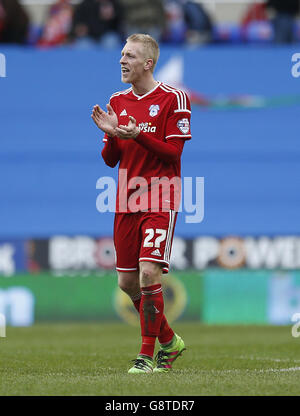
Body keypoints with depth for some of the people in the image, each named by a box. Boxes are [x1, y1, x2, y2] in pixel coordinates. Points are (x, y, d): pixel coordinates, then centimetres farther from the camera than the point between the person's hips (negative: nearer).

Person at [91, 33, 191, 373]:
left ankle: (148, 355, -7)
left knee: (149, 272, -17)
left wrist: (138, 135, -22)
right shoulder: (117, 102, 12)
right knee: (127, 282, 6)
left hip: (160, 203, -6)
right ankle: (169, 341, 26)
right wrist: (110, 135, -8)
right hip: (126, 203, 6)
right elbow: (110, 160, 12)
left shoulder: (173, 99, -5)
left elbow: (173, 153, -10)